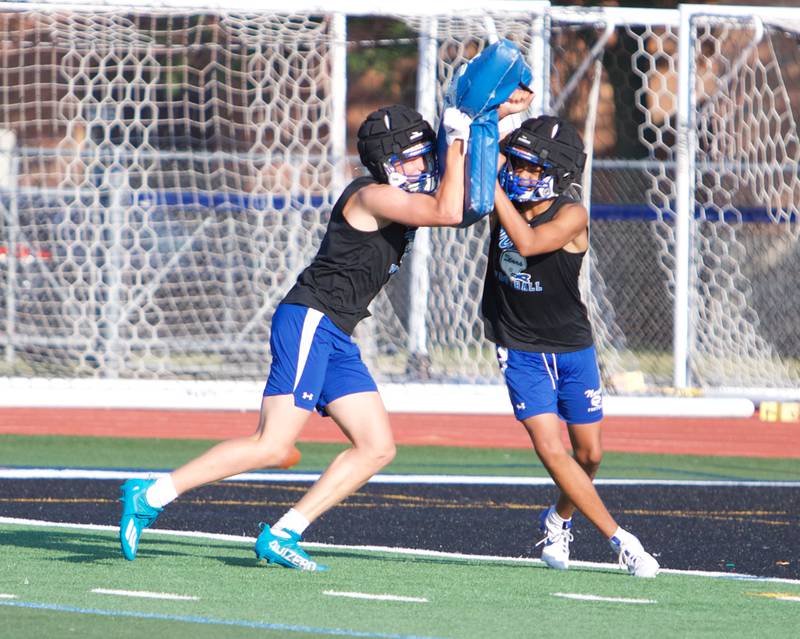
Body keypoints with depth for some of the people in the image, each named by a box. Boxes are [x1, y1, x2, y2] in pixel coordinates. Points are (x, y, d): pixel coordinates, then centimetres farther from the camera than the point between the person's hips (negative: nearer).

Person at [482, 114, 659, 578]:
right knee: (550, 448, -14)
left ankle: (560, 519, 38)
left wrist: (494, 187, -36)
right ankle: (619, 539, -9)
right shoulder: (506, 205, -6)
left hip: (573, 350, -1)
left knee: (589, 455, 8)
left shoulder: (571, 217, -19)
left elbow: (527, 243, -35)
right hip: (521, 352, 1)